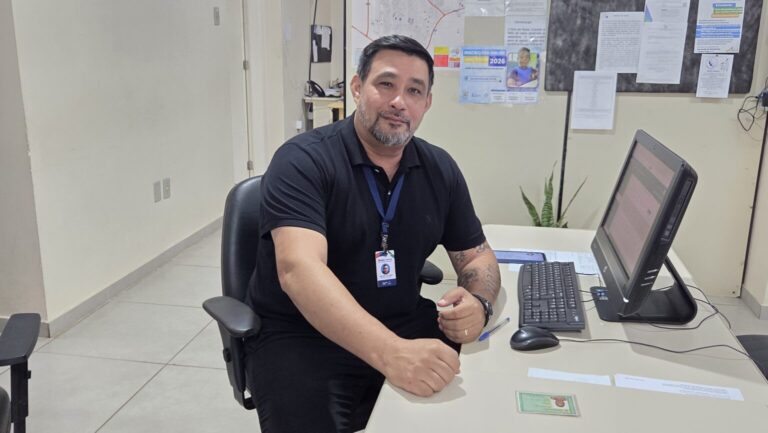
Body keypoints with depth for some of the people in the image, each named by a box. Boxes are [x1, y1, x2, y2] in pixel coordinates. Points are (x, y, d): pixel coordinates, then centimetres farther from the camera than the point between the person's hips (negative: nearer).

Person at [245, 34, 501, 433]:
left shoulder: (440, 170, 4)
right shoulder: (303, 161, -14)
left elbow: (477, 256, 11)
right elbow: (299, 268, -28)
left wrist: (478, 303, -14)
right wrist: (391, 353, -41)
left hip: (404, 325, 5)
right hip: (299, 336, -4)